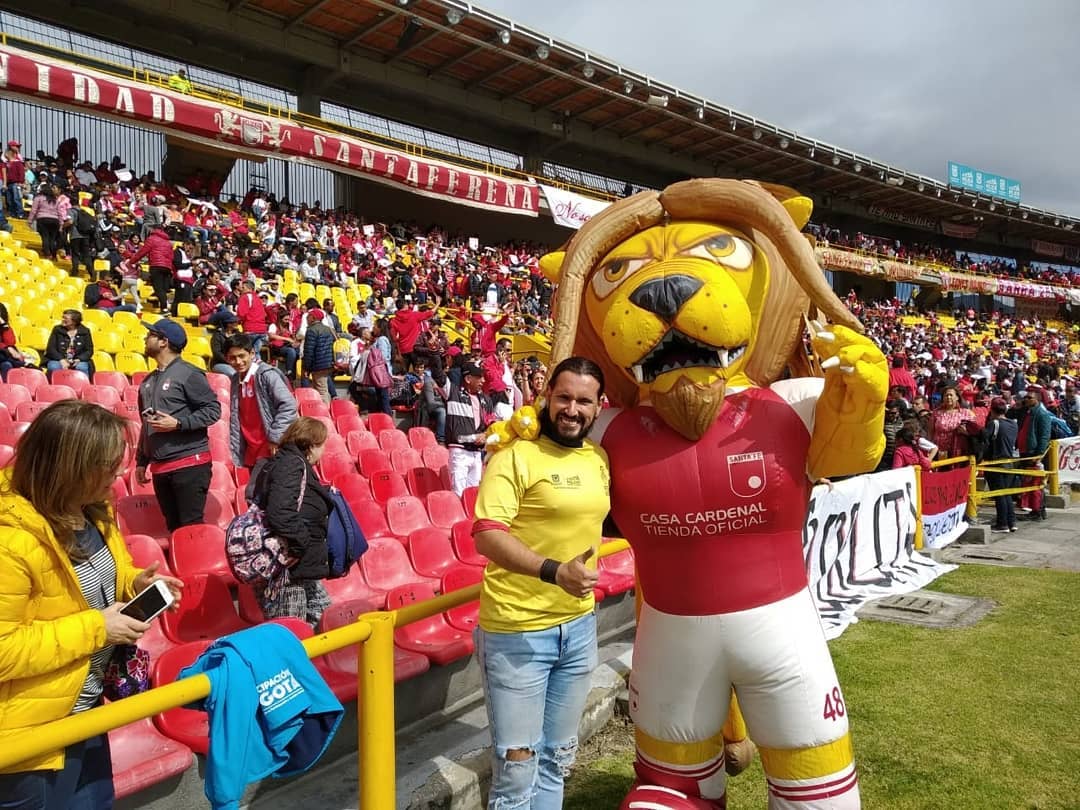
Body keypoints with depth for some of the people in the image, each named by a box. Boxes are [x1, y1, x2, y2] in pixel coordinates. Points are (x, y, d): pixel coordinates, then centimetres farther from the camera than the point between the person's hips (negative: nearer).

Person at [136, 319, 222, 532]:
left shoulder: (188, 374, -6)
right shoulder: (148, 381, 17)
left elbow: (213, 410, -11)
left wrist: (178, 423, -20)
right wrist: (141, 462, 21)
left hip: (190, 463, -7)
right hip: (160, 467, 7)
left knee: (192, 526, -7)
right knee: (173, 527, 10)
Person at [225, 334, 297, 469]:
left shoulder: (267, 374, -12)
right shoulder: (236, 380, 12)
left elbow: (288, 405, -19)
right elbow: (234, 420, 16)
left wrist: (276, 437, -18)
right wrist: (236, 455, 11)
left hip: (271, 449, -8)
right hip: (251, 451, 8)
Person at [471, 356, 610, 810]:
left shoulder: (599, 458, 6)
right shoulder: (516, 454, -14)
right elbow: (486, 535, -23)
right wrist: (554, 571, -31)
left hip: (579, 626, 6)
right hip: (516, 630, -6)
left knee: (557, 759, 20)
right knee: (517, 766, 5)